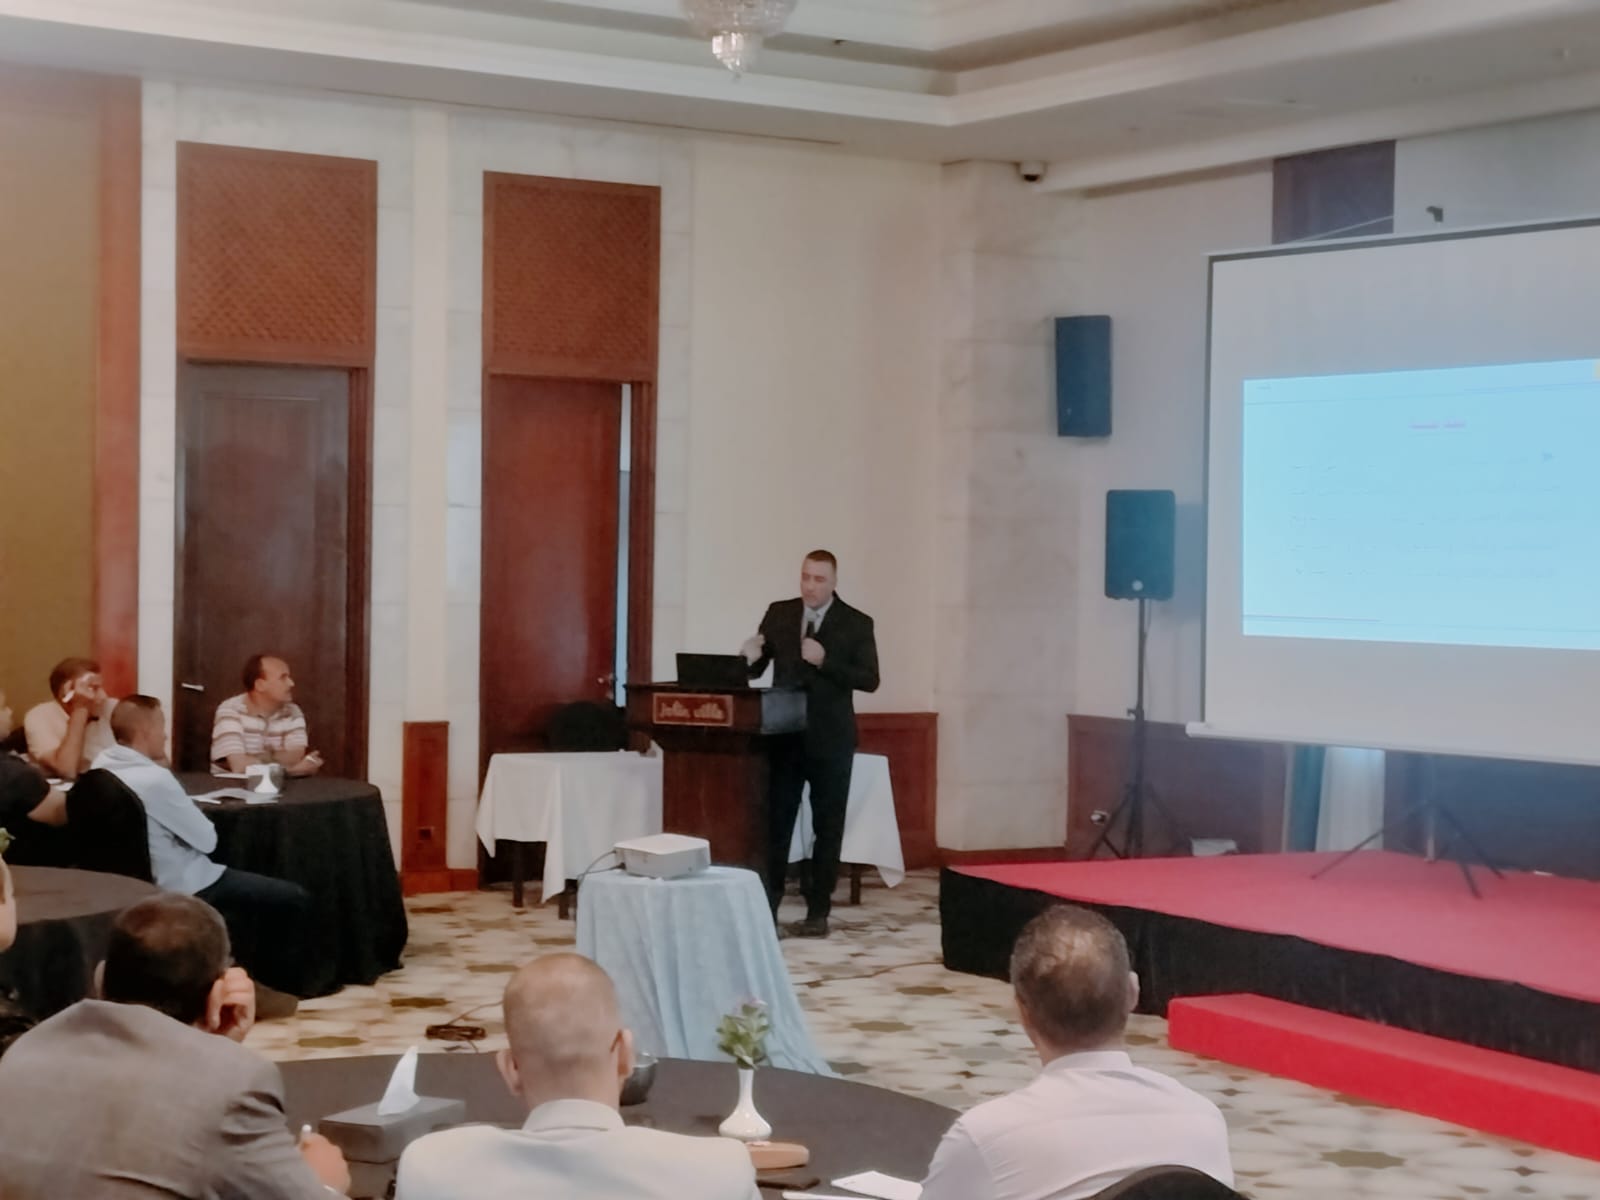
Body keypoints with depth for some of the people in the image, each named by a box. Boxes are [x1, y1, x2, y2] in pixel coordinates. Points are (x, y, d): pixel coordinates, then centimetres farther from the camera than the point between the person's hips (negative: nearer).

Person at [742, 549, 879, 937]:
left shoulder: (856, 623, -4)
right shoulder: (778, 614, 5)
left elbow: (869, 680, -10)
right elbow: (757, 669, 6)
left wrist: (824, 661, -22)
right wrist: (751, 658, -18)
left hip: (830, 738, -2)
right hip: (784, 734, 2)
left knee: (827, 826, 5)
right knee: (775, 822, 3)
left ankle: (817, 913, 11)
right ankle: (766, 906, 7)